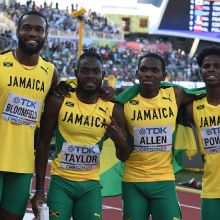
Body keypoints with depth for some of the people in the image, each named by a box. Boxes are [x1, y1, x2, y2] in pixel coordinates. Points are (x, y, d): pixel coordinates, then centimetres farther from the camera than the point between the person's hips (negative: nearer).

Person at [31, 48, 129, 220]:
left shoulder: (113, 110, -2)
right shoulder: (58, 102, -6)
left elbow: (123, 157, 4)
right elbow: (43, 145, 0)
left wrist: (120, 141, -20)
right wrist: (39, 190, -3)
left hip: (91, 185, 2)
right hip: (61, 181, -1)